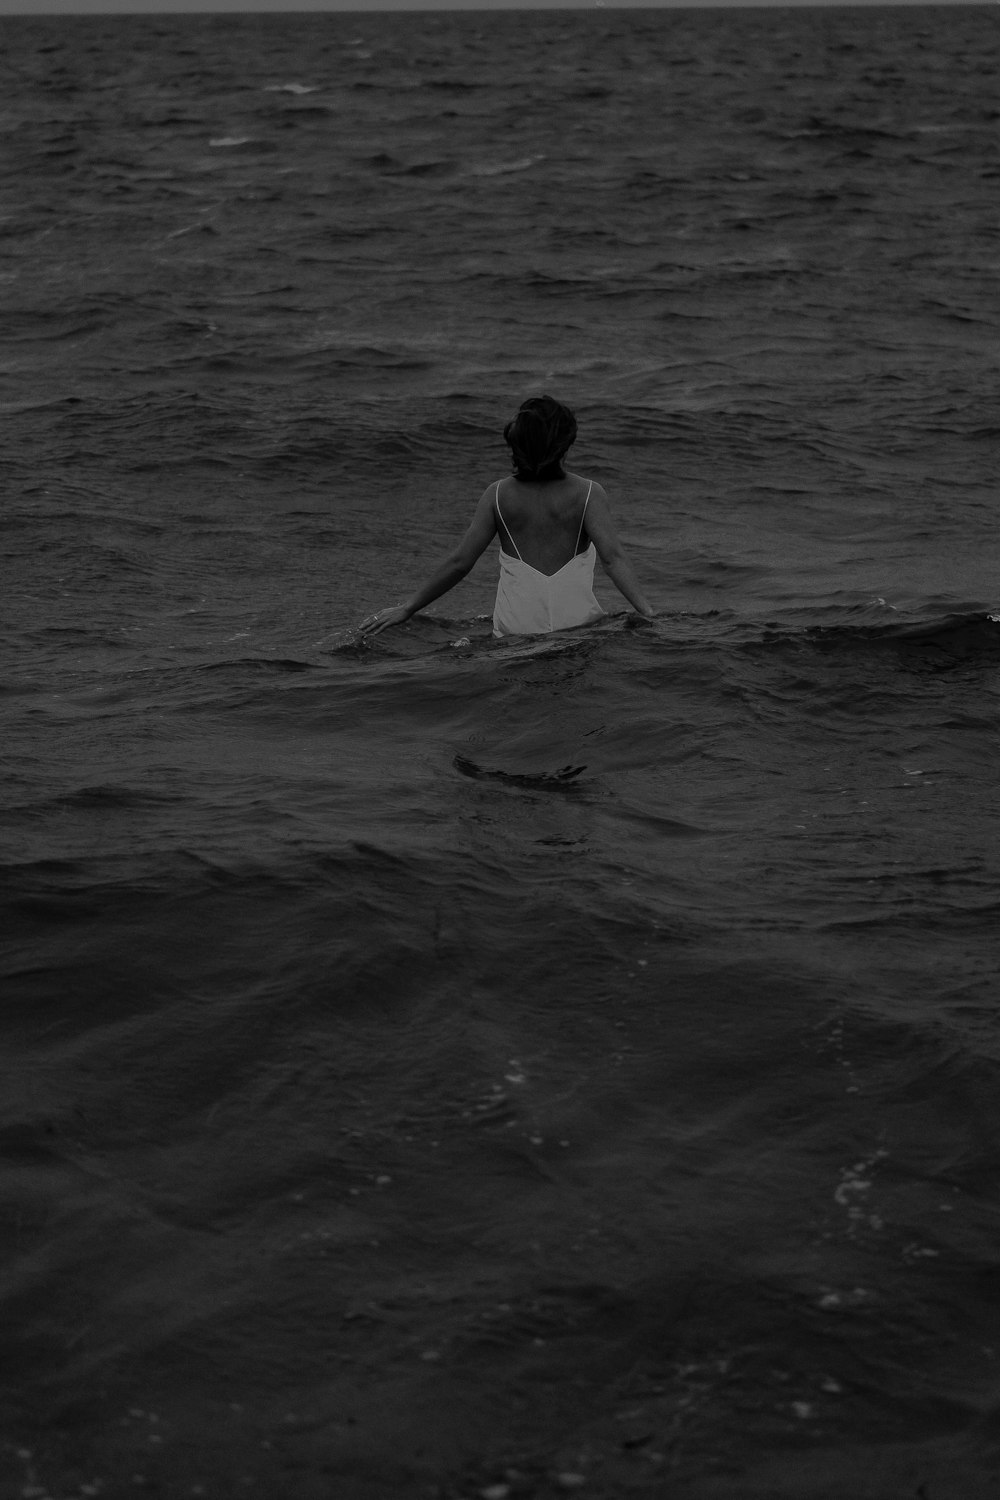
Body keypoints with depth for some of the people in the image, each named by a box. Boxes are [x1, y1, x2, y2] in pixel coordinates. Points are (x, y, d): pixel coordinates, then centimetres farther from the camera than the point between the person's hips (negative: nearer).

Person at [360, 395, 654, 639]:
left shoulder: (499, 495, 1)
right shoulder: (588, 493, -2)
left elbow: (459, 561, 0)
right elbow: (613, 557, -12)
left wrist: (407, 608, 8)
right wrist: (649, 614, -14)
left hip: (516, 627, 1)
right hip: (577, 623, -1)